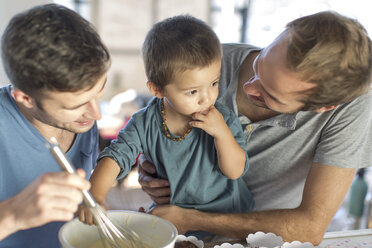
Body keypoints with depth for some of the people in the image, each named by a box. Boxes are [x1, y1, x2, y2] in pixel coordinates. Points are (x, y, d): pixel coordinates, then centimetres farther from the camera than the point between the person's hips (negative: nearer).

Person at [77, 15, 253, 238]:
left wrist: (222, 133, -28)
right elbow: (116, 156, -17)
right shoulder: (145, 125, -12)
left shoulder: (225, 119, -14)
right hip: (172, 216, 3)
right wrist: (96, 193, -35)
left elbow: (236, 171, -12)